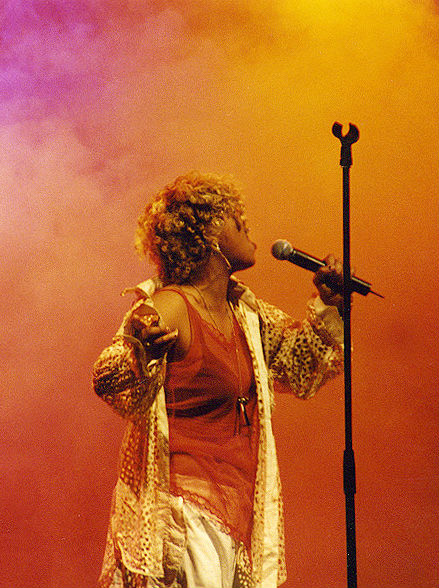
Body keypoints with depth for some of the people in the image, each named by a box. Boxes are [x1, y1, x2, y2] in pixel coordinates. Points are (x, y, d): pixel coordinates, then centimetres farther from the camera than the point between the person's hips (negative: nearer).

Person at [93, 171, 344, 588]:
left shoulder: (244, 310, 10)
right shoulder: (170, 308, -14)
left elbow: (301, 365, 24)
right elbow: (112, 385, -23)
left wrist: (328, 304, 11)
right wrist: (137, 350, -43)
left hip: (240, 498, 8)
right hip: (185, 496, -8)